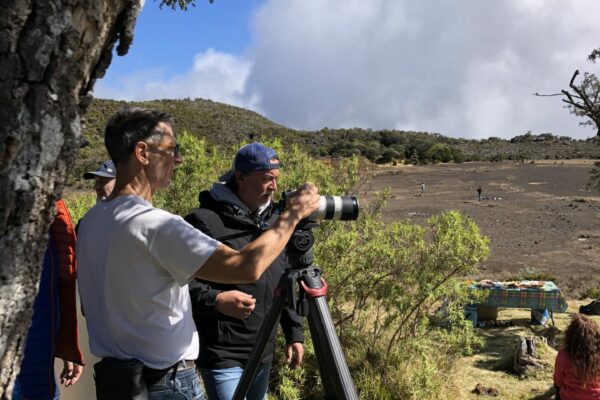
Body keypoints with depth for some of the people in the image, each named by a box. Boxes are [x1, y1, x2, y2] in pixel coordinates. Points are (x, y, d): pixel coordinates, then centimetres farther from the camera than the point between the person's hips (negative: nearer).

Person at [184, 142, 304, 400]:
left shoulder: (273, 220, 8)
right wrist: (216, 300, -29)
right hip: (222, 355, -7)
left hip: (263, 352, 7)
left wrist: (294, 332, 11)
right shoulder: (204, 221, -14)